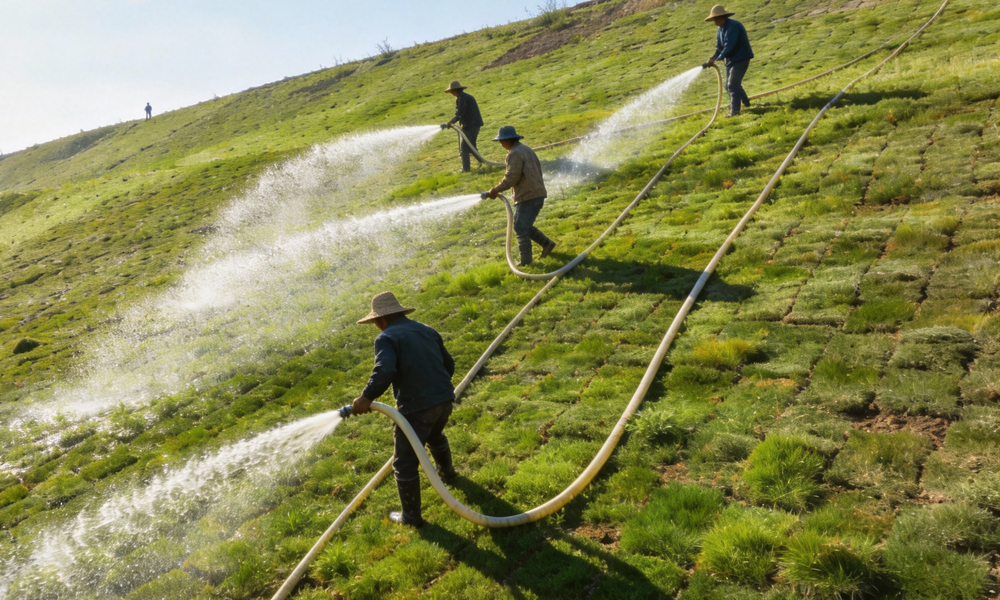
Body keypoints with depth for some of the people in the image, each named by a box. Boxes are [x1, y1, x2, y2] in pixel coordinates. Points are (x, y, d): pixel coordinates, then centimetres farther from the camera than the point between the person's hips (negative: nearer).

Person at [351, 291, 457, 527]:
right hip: (445, 398, 8)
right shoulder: (426, 330, 15)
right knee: (435, 436, 38)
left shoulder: (386, 338, -7)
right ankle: (446, 470, 63)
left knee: (405, 464, 9)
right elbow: (449, 364, 19)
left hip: (416, 407, -8)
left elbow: (384, 371, -26)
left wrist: (366, 397, -21)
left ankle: (411, 516, 19)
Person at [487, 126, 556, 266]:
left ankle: (525, 261, -2)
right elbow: (538, 170, 20)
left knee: (521, 228, -4)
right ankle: (546, 243, 17)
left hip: (527, 197, -10)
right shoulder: (526, 149, 17)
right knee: (524, 226, 19)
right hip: (538, 194, 10)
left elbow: (511, 178, -19)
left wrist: (495, 190, -9)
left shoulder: (514, 154, -14)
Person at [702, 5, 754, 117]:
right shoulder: (721, 29, 7)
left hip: (740, 58, -10)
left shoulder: (733, 26, -22)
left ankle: (735, 111, -12)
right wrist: (712, 59, -6)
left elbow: (729, 46, -27)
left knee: (732, 85, -16)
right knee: (729, 86, 16)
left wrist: (718, 59, -23)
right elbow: (719, 48, 10)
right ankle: (745, 102, 36)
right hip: (731, 60, 10)